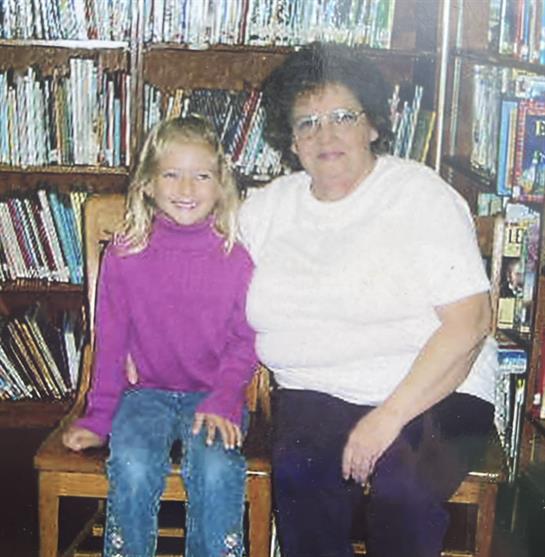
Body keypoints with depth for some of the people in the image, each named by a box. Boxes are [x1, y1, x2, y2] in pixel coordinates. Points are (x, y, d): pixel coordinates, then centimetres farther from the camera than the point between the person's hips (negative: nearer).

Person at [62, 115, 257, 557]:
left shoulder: (235, 260, -2)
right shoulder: (124, 256, 0)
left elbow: (245, 344, 0)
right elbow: (110, 342, 5)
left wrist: (223, 403, -15)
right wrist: (98, 418, 2)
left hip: (215, 393, 0)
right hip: (146, 392, 1)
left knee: (216, 470, -29)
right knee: (134, 469, -27)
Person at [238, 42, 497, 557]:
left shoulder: (422, 196, -1)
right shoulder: (265, 209, 13)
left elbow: (469, 322, -9)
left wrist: (391, 415, -18)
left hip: (432, 391, -2)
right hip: (315, 394, 3)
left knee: (403, 486, -32)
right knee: (297, 474, -29)